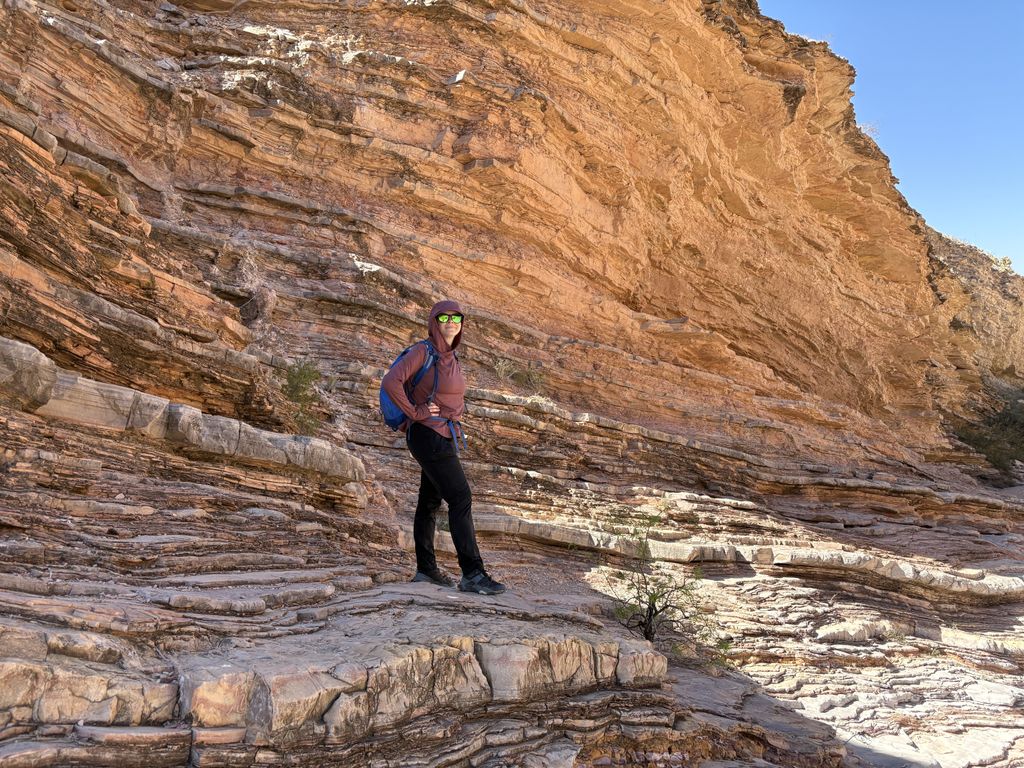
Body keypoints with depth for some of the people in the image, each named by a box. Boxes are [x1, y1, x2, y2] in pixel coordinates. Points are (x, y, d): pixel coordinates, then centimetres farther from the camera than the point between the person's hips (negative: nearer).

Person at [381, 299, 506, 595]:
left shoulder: (451, 358, 14)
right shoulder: (422, 351, -11)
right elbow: (390, 382, -23)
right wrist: (415, 413, -18)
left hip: (445, 437, 9)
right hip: (429, 436, -9)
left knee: (430, 501, 12)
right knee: (461, 499, -13)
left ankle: (425, 568, 20)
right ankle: (472, 574, -13)